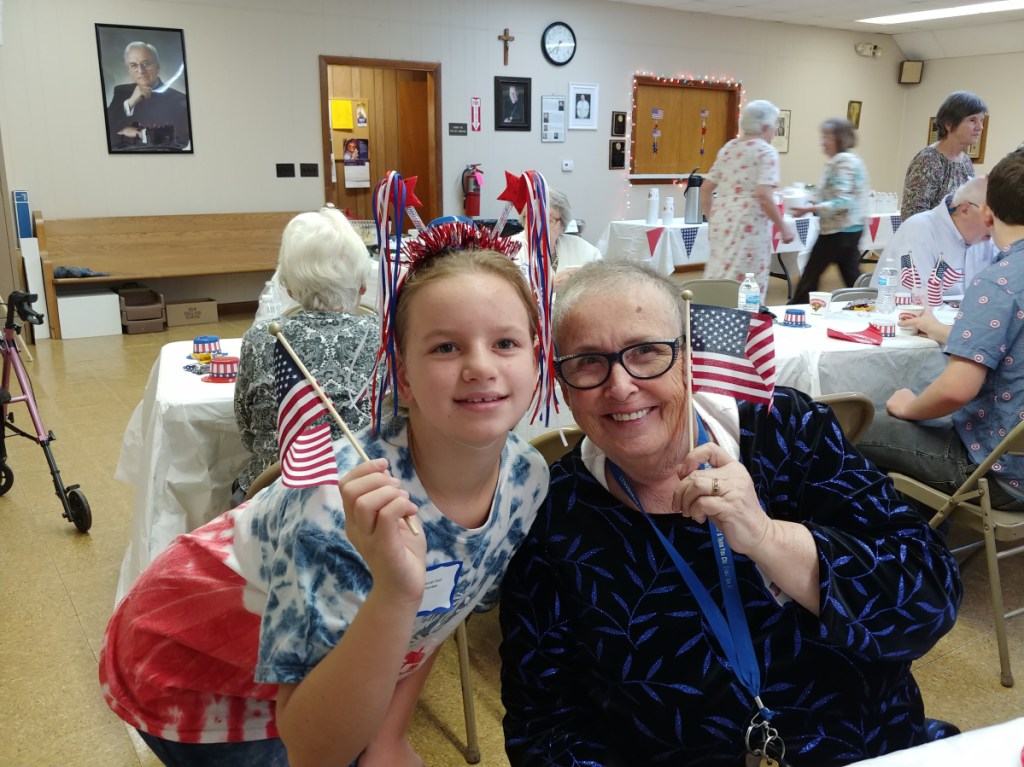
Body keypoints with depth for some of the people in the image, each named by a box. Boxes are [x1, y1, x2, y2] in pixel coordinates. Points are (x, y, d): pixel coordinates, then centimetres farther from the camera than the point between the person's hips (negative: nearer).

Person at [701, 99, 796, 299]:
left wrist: (712, 220, 23)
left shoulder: (728, 148, 13)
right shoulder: (766, 151, -7)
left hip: (722, 222, 7)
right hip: (749, 226, -7)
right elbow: (763, 195, -19)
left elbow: (706, 188, 14)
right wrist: (783, 226, -10)